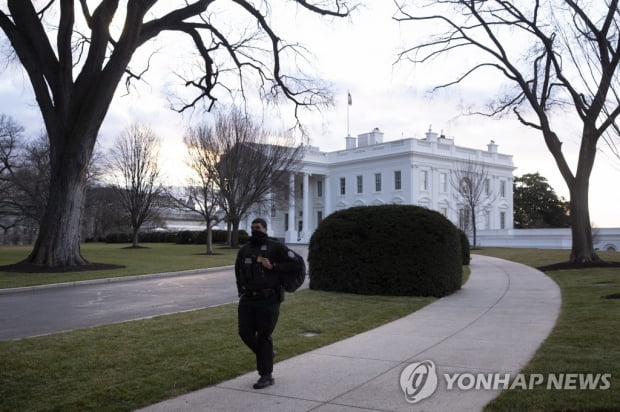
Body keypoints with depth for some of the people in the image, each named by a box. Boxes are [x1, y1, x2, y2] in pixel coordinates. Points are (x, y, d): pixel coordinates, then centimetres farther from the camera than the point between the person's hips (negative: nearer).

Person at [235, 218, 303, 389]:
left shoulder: (275, 247, -3)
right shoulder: (244, 250, 13)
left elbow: (294, 263, -7)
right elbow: (238, 269, 29)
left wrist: (273, 266, -16)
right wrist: (241, 288, 19)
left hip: (268, 299, -5)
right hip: (248, 299, 5)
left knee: (264, 336, -3)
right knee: (245, 332, 2)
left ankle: (266, 375, 7)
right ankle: (266, 354, 30)